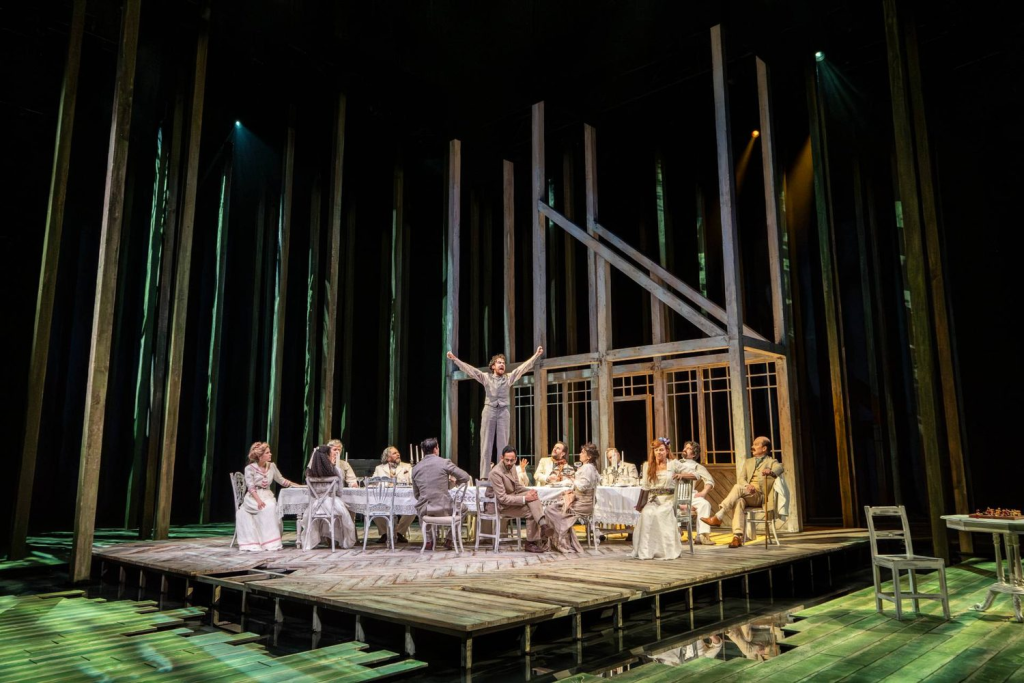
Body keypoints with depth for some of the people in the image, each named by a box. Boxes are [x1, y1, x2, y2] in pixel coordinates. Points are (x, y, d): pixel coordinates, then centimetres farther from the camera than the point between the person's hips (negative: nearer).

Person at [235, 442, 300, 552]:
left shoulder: (272, 466, 7)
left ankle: (272, 541, -26)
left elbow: (281, 480, 16)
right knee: (266, 508, -35)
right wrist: (258, 500, -29)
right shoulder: (250, 468, -7)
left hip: (267, 495, 3)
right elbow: (251, 487, -15)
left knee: (273, 507, -32)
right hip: (253, 497, -3)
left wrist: (293, 485, 4)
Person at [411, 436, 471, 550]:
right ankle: (449, 540, 29)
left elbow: (416, 494, 12)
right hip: (443, 509, -3)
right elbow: (466, 478, -2)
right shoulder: (444, 462, -8)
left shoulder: (415, 468, 3)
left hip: (423, 510, 3)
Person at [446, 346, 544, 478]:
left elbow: (524, 367, 6)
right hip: (489, 411, -1)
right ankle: (484, 476, 1)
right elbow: (469, 369, 3)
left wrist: (536, 355, -1)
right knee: (486, 445, 0)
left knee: (503, 445, 2)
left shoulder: (509, 378, 10)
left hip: (503, 412, 1)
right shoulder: (486, 378, 8)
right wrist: (454, 359, -3)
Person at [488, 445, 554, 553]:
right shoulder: (496, 473, -25)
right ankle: (531, 543, -10)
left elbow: (517, 486, 11)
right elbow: (502, 498, -26)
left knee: (532, 496, -18)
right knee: (530, 511, -20)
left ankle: (543, 523, -29)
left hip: (510, 497, 8)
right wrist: (524, 499, -27)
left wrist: (529, 492, -10)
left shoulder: (512, 466, 1)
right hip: (499, 505, -8)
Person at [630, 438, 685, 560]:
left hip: (668, 499, -2)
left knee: (659, 514, -34)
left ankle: (665, 550, -25)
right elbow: (645, 487, 12)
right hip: (652, 499, 2)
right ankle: (645, 551, -27)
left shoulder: (674, 464, 8)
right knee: (646, 514, -31)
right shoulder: (648, 466, 16)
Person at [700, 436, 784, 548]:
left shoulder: (772, 462, 14)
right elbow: (741, 478, 14)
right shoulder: (748, 462, 27)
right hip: (746, 495, 4)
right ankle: (737, 537, -42)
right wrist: (747, 486, -11)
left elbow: (780, 468, -10)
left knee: (738, 487, -31)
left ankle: (717, 518, -32)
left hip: (760, 496, -3)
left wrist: (771, 472, -35)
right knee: (738, 501, -34)